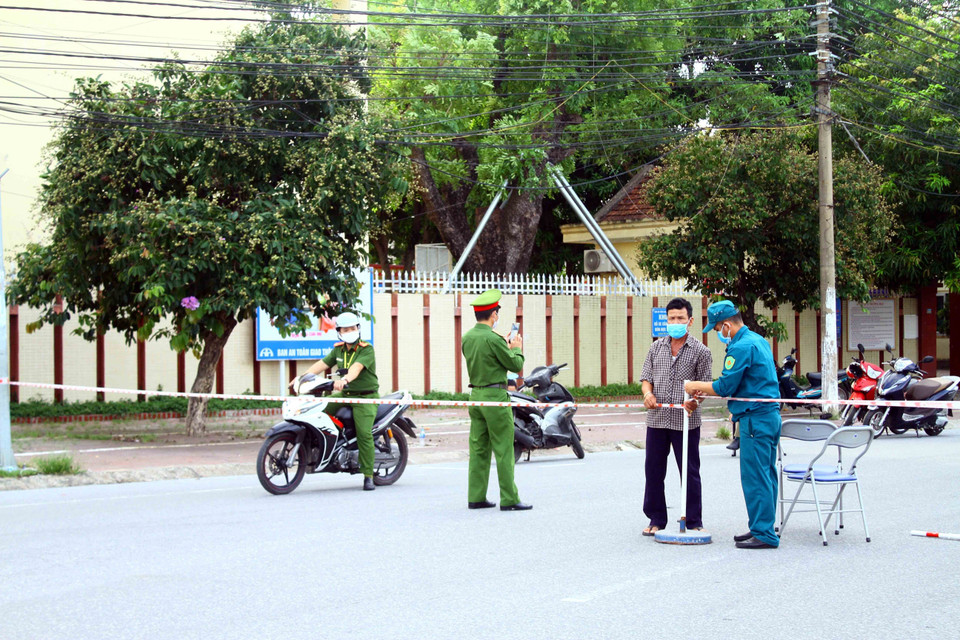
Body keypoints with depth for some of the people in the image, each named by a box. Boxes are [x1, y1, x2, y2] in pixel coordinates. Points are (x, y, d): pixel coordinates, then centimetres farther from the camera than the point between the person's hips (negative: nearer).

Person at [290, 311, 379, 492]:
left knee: (364, 434, -19)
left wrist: (345, 379, -49)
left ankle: (368, 476, -14)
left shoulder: (366, 349, -11)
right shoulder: (338, 349, 10)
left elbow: (357, 367, -30)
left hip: (366, 397, -7)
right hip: (345, 395, 7)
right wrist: (303, 376, -12)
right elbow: (322, 364, 2)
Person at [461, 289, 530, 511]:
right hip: (495, 396, -8)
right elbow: (516, 365, -11)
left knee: (478, 449, 10)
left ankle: (476, 497, 12)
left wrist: (505, 348, 24)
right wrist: (516, 349, 8)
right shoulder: (493, 339, -17)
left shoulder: (467, 338, 7)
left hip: (476, 395, 8)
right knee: (504, 450, -3)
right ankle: (509, 499, -1)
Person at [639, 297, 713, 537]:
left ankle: (694, 522, 12)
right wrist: (648, 393, -9)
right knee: (653, 470, 8)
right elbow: (646, 376, 13)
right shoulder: (657, 347, 12)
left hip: (686, 421, -4)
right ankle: (656, 519, 19)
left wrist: (694, 401, -22)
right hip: (657, 419, 4)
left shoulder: (700, 351, 1)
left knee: (690, 472, 2)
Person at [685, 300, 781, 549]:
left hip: (756, 417, -10)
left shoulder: (741, 347, -15)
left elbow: (725, 386, -15)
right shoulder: (758, 341, 17)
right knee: (766, 475, 13)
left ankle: (763, 534, -5)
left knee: (755, 476, -7)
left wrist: (696, 386, 1)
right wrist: (706, 390, 17)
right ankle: (763, 528, 19)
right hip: (771, 414, 10)